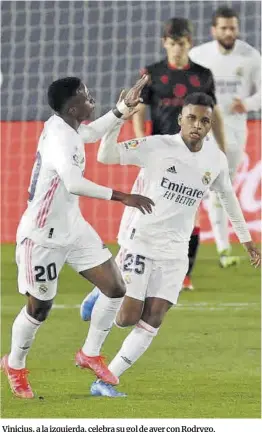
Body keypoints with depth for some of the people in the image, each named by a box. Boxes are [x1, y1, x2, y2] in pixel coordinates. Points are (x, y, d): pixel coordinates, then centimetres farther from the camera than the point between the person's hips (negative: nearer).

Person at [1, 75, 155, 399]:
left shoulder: (65, 127, 1)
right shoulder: (58, 139, -27)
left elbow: (92, 133, 27)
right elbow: (74, 183, -43)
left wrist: (126, 105, 20)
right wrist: (122, 198, -43)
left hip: (72, 228, 9)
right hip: (42, 236, -9)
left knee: (115, 288, 3)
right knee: (40, 307, 4)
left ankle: (90, 354, 21)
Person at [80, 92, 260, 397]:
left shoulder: (216, 159, 2)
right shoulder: (157, 147, -13)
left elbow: (227, 196, 20)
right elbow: (106, 156, -17)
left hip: (174, 252, 4)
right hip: (139, 242, -4)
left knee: (151, 322, -2)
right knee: (126, 318, -5)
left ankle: (104, 381, 5)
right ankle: (102, 294, 29)